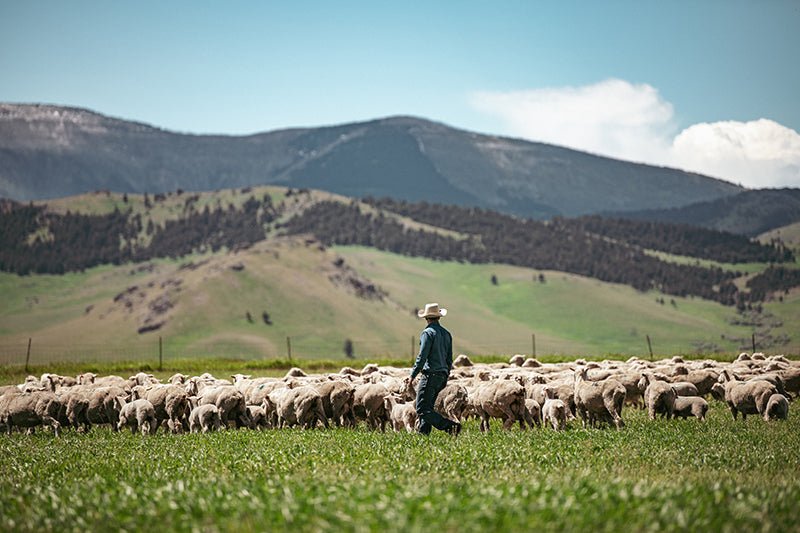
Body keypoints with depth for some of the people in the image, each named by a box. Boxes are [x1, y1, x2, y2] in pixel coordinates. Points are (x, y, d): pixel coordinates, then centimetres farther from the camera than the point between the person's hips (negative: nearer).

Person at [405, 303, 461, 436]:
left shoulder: (428, 333, -10)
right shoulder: (446, 334, 14)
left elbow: (422, 357, -16)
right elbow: (449, 359, 17)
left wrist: (412, 375, -13)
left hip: (430, 375, -9)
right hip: (442, 376, 9)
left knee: (422, 410, -10)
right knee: (428, 407, 15)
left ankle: (450, 426, -19)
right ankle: (423, 432, 11)